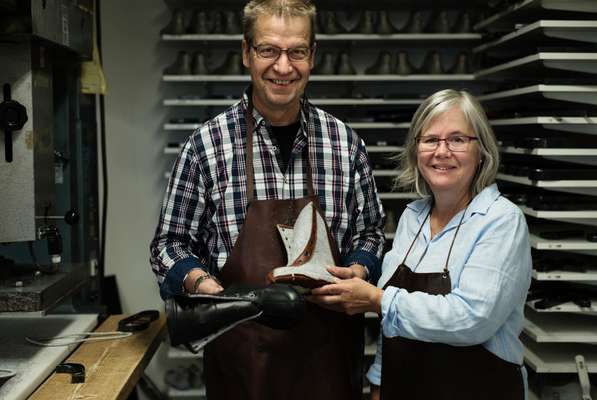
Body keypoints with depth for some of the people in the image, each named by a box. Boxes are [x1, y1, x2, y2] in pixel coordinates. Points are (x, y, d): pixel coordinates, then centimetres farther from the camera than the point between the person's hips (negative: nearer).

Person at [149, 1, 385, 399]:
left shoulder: (345, 142, 1)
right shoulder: (207, 143, -6)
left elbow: (370, 230, 10)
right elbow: (171, 242, 0)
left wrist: (358, 271, -9)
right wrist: (199, 281, -18)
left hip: (328, 346, 2)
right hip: (242, 348, -1)